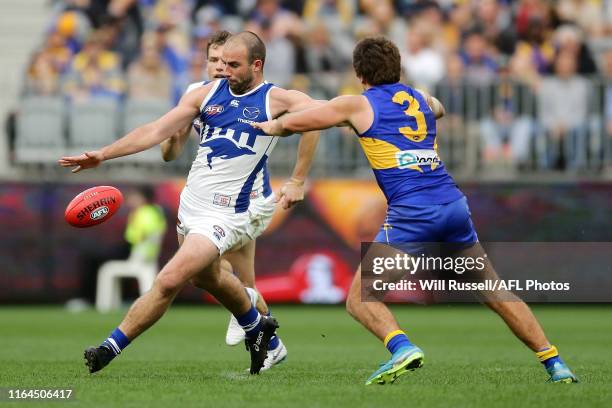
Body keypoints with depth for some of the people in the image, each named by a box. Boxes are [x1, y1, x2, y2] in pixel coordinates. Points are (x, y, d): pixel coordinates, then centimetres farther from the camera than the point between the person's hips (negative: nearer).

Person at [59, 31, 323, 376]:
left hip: (225, 215, -7)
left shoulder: (276, 100, -8)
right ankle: (257, 327, 51)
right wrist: (103, 155, -2)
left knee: (170, 281, -16)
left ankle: (111, 348, -5)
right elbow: (157, 131, 4)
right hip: (190, 204, 7)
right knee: (208, 278, 25)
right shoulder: (207, 93, 6)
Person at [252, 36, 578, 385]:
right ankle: (554, 362, 11)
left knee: (360, 299, 0)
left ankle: (402, 348, -27)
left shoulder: (358, 105, 7)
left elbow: (293, 123, 16)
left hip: (411, 214, -5)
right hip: (454, 204, 5)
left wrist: (271, 126, 37)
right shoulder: (421, 99, 20)